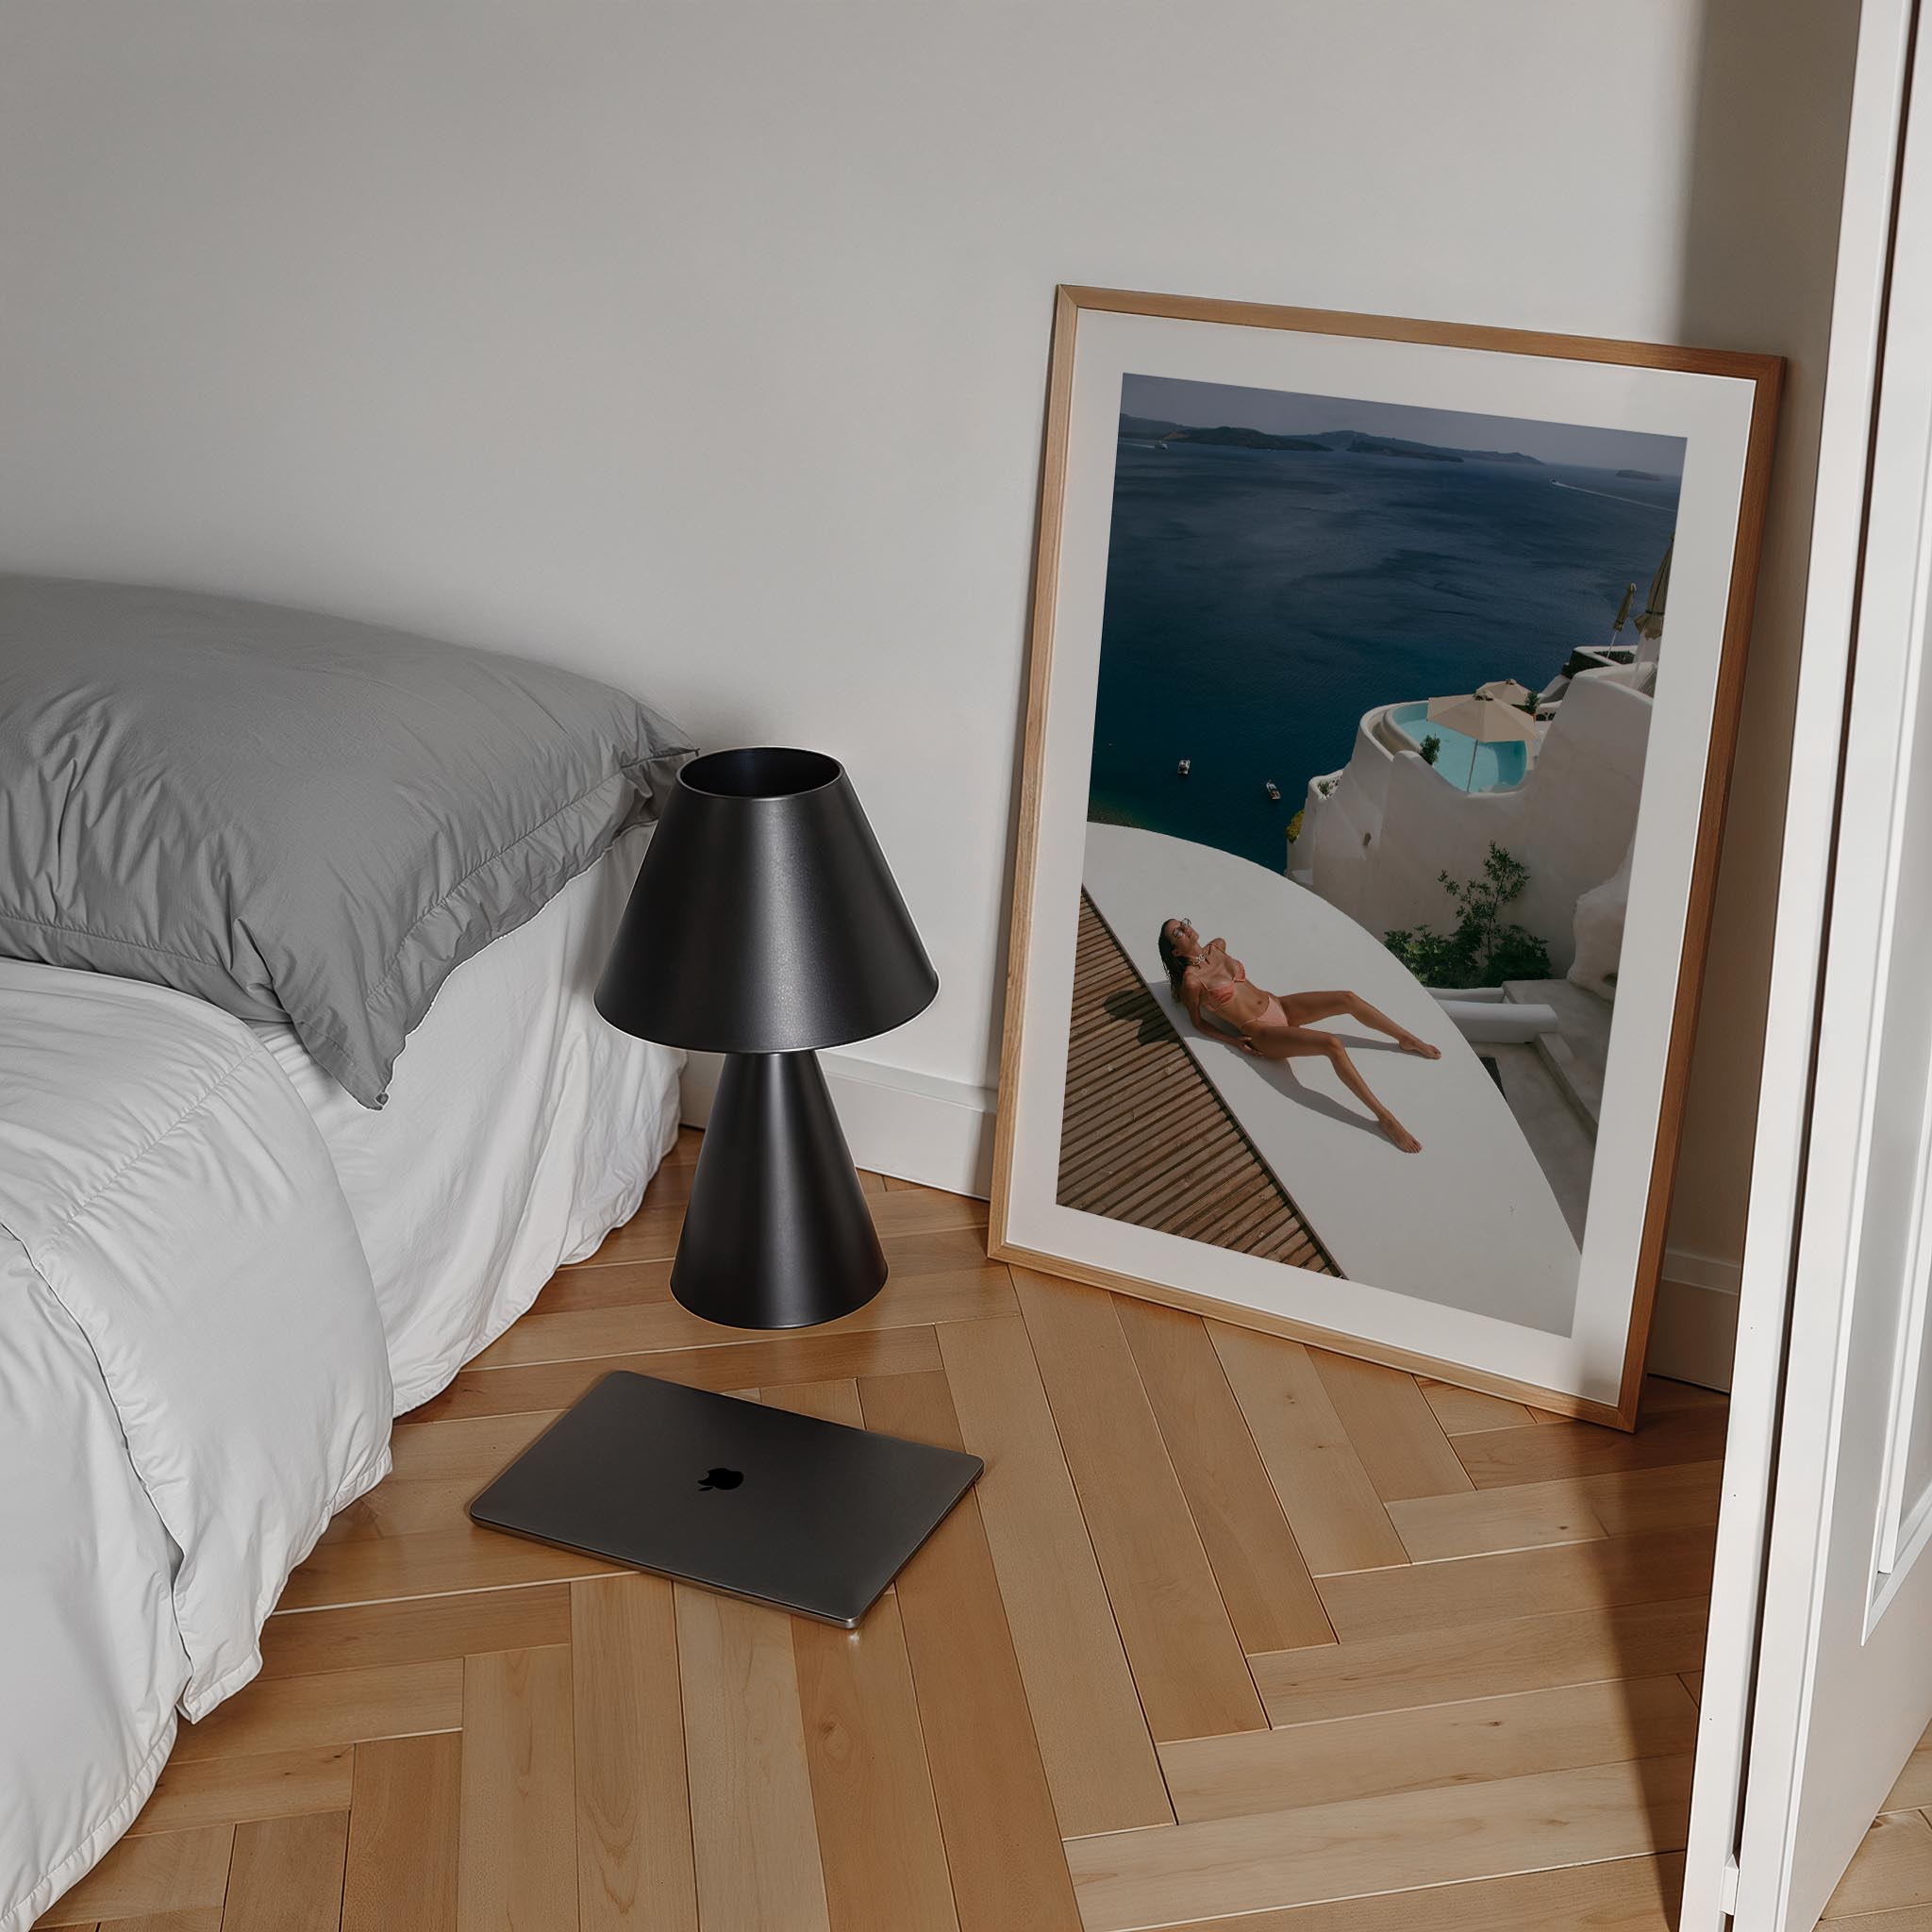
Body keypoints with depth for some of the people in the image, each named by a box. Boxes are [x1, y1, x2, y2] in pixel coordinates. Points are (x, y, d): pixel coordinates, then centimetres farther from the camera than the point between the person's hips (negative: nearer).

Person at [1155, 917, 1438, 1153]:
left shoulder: (1216, 949, 3)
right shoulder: (1192, 980, -18)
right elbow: (1197, 1021, -5)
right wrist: (1234, 1041, -9)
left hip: (1278, 1004, 8)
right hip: (1262, 1033, -8)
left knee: (1348, 999, -4)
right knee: (1332, 1044, -28)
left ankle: (1407, 1039, 19)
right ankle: (1384, 1117, -26)